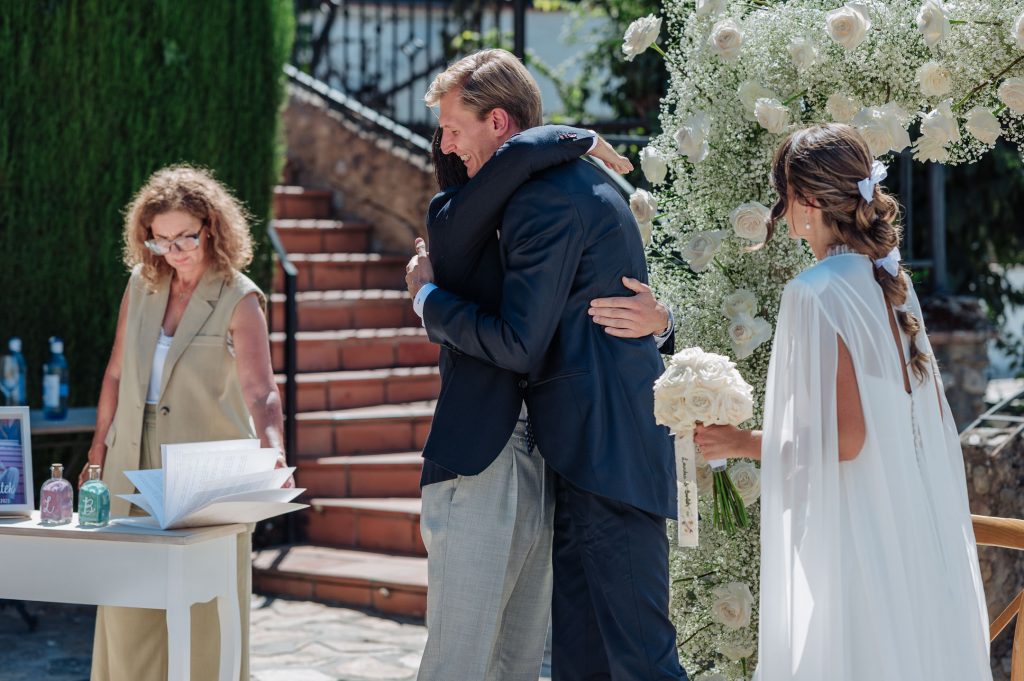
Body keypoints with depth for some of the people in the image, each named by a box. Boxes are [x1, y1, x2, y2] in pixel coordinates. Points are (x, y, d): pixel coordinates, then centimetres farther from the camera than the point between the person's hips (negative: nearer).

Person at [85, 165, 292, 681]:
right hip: (133, 470, 4)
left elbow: (260, 392, -21)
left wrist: (272, 451, -38)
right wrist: (100, 446, 15)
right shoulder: (141, 285, 6)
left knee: (204, 612, -2)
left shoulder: (239, 300, -9)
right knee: (129, 608, 5)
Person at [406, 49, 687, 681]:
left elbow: (518, 345, -19)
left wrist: (429, 295, -5)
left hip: (607, 456, -11)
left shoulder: (546, 201, -16)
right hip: (589, 448, 11)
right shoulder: (576, 178, 17)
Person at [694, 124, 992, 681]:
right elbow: (930, 412, 14)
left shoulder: (816, 294, -16)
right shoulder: (891, 280, 8)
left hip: (854, 539, -8)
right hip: (917, 527, 8)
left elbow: (842, 437, -20)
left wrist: (741, 443, -8)